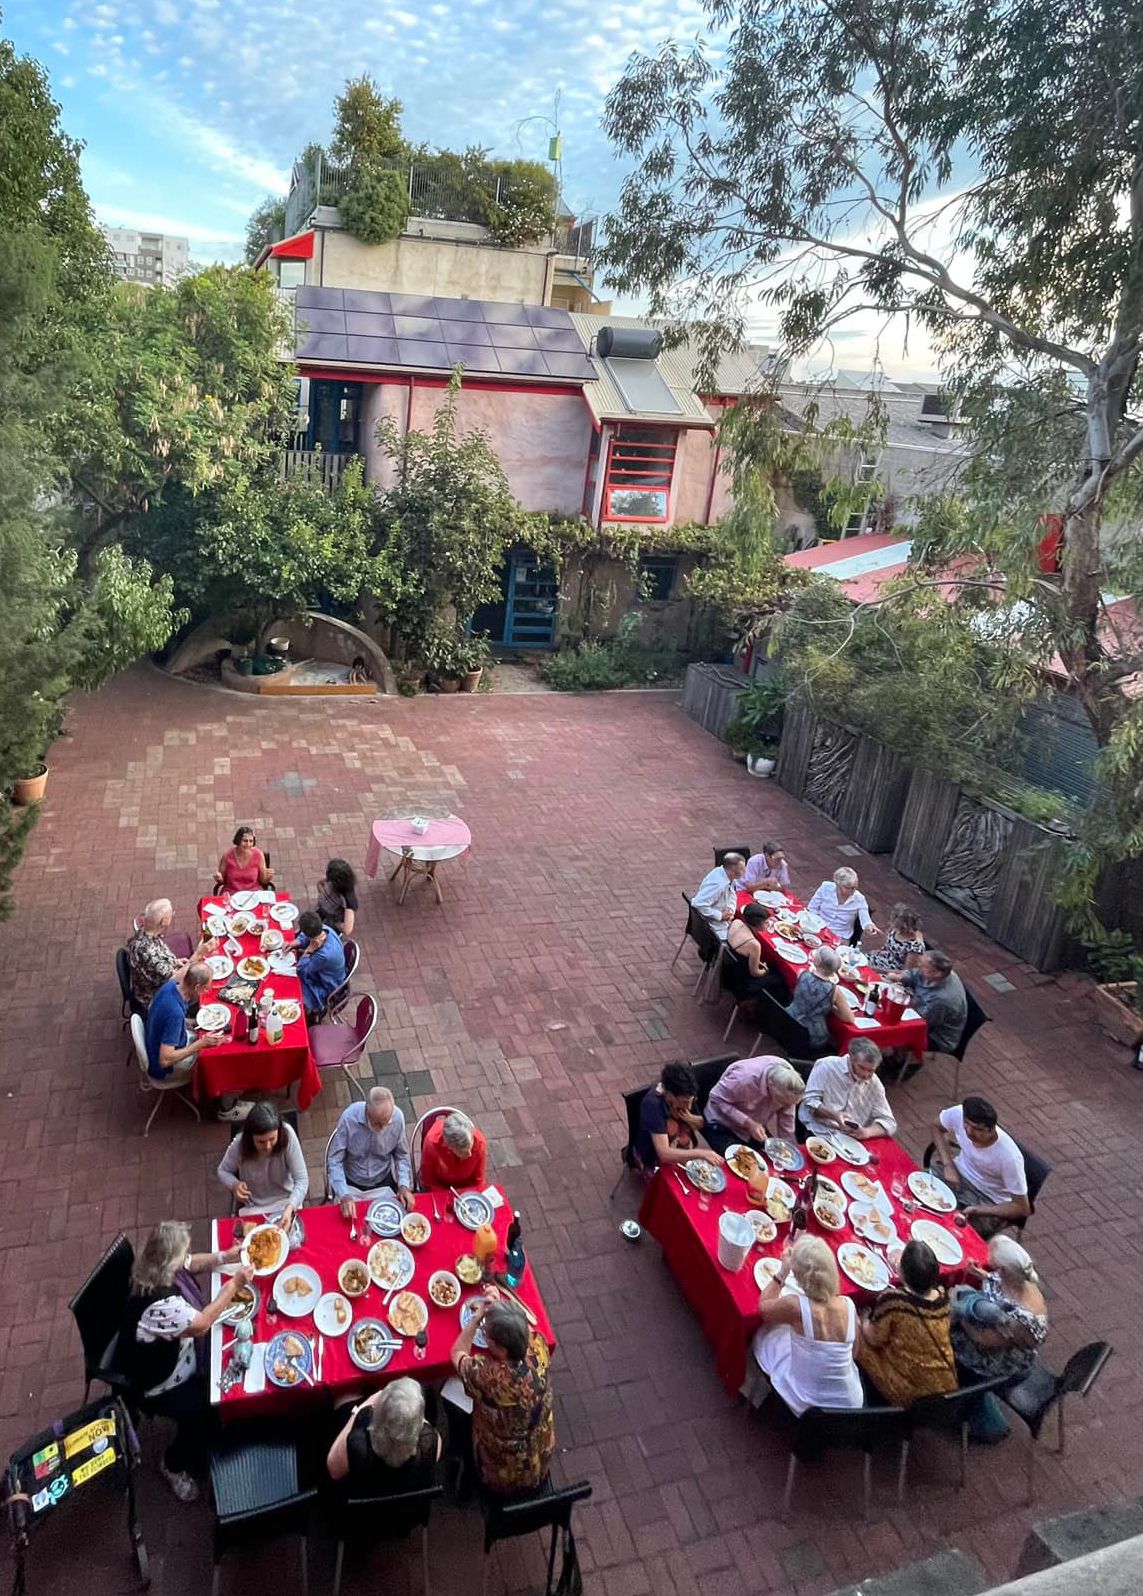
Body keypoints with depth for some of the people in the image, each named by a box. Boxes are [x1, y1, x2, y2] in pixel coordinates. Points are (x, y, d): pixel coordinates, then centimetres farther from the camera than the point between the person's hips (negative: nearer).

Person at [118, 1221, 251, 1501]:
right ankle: (174, 1466, 17)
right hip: (155, 1381, -9)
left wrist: (225, 1257, -10)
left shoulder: (161, 1268, -15)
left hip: (172, 1351, 9)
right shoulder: (158, 1302, -42)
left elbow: (192, 1264, 6)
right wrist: (233, 1284, -27)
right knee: (201, 1413, -13)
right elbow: (201, 1324, -33)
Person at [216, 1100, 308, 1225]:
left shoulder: (287, 1135, -25)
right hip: (253, 1208, 1)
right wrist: (234, 1184, -21)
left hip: (286, 1201, -1)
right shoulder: (239, 1144, -22)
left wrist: (290, 1208, -36)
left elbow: (302, 1179, -20)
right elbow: (223, 1171, 0)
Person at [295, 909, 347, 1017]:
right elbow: (304, 937, -1)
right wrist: (293, 944, -18)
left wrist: (309, 950, -34)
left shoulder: (325, 955, -44)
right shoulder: (325, 929, -24)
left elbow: (301, 969, -26)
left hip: (326, 990, -7)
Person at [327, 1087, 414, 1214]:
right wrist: (344, 1196, -29)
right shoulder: (349, 1118, -26)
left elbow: (401, 1155, -3)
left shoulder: (398, 1117, -19)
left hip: (383, 1183, 1)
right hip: (350, 1184, -1)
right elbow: (335, 1161, -18)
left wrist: (404, 1185, -17)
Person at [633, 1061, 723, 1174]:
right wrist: (701, 1153, -41)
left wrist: (690, 1119, -20)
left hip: (683, 1151, 6)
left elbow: (701, 1123, 3)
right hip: (656, 1161, -6)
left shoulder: (684, 1095, -13)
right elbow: (664, 1154, -35)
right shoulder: (653, 1104, -32)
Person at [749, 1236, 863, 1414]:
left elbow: (763, 1307, -2)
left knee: (766, 1335, 20)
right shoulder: (848, 1305, -15)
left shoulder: (795, 1305, -25)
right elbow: (855, 1352, 5)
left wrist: (783, 1270, 0)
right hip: (851, 1405, 4)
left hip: (808, 1407, -3)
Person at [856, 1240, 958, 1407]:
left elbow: (874, 1339, -14)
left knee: (858, 1335, 12)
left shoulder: (892, 1299, -29)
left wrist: (866, 1321, 7)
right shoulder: (942, 1295, -12)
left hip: (907, 1391, -5)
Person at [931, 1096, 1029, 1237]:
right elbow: (937, 1128, 1)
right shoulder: (958, 1114, -25)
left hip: (988, 1201, -4)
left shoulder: (1009, 1157, -33)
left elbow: (1022, 1209, -19)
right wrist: (948, 1165, -12)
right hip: (959, 1172, 4)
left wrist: (979, 1210, -27)